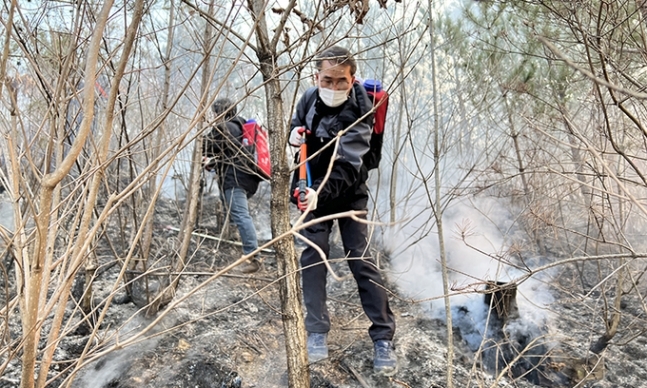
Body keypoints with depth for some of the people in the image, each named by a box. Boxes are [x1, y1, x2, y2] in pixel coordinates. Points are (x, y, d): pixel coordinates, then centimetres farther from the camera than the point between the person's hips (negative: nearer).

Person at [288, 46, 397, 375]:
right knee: (313, 252, -5)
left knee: (360, 257, -8)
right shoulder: (309, 98, -9)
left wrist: (321, 193, -52)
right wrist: (294, 134, -11)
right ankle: (317, 332, 2)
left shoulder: (358, 112, -25)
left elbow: (346, 166, -36)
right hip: (313, 188, 4)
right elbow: (296, 124, 13)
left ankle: (383, 337, 1)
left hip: (348, 192, -4)